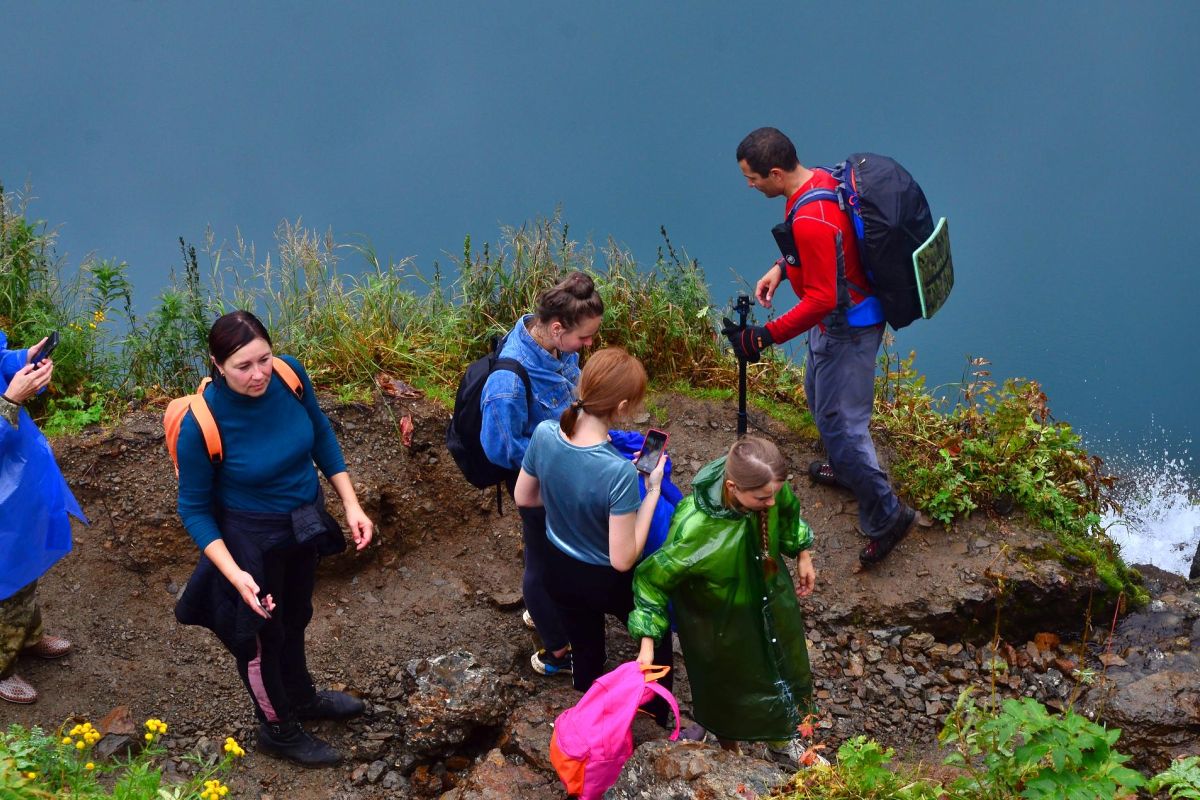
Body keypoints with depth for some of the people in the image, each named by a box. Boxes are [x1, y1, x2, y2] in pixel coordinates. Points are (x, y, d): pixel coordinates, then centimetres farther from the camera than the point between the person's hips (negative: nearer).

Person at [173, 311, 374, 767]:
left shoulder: (289, 374, -20)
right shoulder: (202, 424, -32)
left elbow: (321, 434, 0)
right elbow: (194, 508, -18)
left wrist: (351, 505, -3)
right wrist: (235, 574, -27)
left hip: (305, 523, 5)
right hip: (253, 540, -5)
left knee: (295, 619, 30)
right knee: (262, 637, 19)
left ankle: (302, 697, 58)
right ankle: (277, 730, 45)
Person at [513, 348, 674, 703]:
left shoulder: (544, 434, -23)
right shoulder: (620, 472, -40)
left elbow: (524, 498, -3)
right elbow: (622, 559, -29)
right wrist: (652, 491, -24)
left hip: (560, 571, 4)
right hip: (609, 582, -4)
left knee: (585, 654, 29)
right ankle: (660, 725, 47)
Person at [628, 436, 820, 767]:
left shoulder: (767, 486, -29)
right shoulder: (695, 528, -43)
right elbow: (652, 578, -27)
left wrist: (803, 555, 10)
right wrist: (648, 641, -25)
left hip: (769, 598, 5)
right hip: (719, 620, -5)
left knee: (783, 667, 28)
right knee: (726, 686, 23)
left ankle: (782, 742, 59)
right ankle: (730, 755, 55)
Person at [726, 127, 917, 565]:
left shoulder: (811, 221, -33)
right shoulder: (820, 180, -2)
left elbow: (821, 300, -31)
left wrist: (764, 336, -29)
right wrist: (781, 268, 7)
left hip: (846, 327, -10)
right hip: (848, 312, 10)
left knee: (840, 420, -3)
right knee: (820, 397, 27)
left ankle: (885, 515, 7)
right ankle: (846, 468, 49)